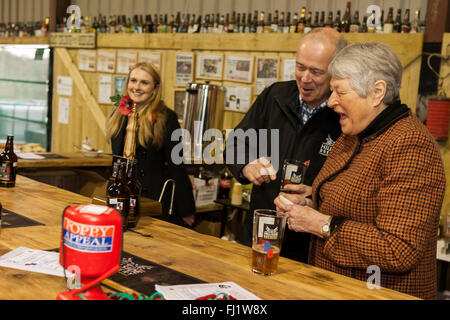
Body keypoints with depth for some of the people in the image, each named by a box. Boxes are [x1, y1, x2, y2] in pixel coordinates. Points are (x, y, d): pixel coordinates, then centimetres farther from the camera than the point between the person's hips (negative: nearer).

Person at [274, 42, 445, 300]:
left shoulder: (410, 146, -23)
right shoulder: (353, 136, 8)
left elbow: (400, 252, -29)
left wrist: (323, 225, -24)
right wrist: (306, 204, -1)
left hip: (383, 293, -8)